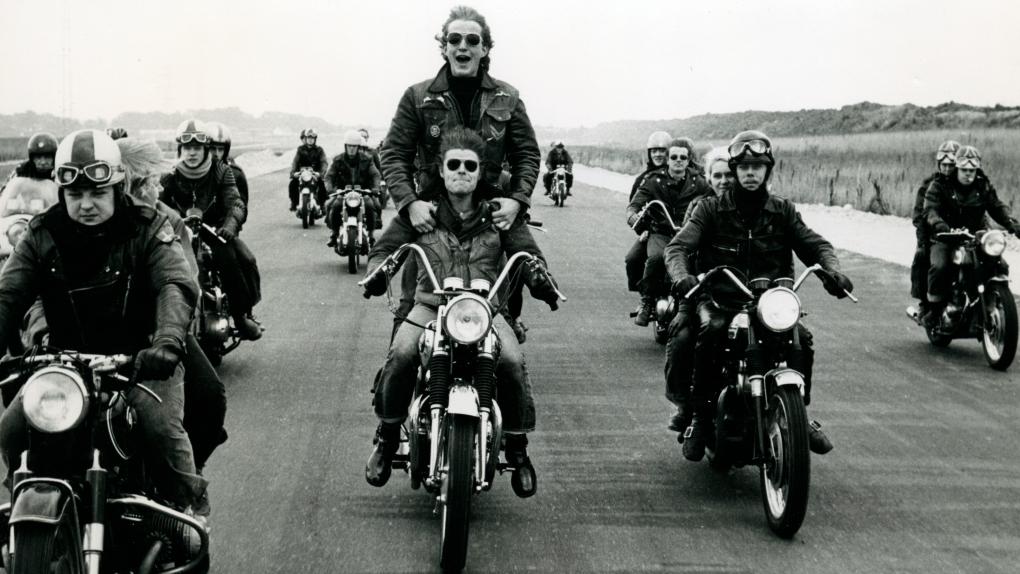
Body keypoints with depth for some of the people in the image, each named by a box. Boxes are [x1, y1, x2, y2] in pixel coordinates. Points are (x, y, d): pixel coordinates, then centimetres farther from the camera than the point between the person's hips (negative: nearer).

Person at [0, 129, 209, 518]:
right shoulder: (43, 236, 2)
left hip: (140, 358, -3)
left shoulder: (146, 228, -7)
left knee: (161, 428, -28)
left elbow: (176, 286, -22)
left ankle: (190, 506, -2)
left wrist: (167, 343, -42)